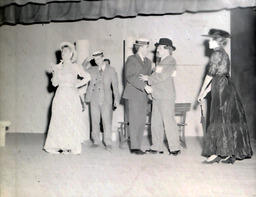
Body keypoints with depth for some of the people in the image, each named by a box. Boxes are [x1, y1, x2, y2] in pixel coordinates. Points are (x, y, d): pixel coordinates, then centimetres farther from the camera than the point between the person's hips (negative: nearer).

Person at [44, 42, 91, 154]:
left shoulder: (75, 67, 1)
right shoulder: (58, 67, 9)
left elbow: (87, 77, -4)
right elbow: (54, 83, 5)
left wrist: (76, 85, -4)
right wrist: (55, 72, -7)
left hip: (71, 96, -3)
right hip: (61, 96, 3)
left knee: (72, 120, -4)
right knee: (59, 121, 0)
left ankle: (73, 147, 1)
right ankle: (61, 145, 5)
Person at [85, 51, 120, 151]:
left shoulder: (111, 70, 7)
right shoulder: (91, 70, 12)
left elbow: (115, 85, 4)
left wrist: (116, 98, -1)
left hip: (106, 100, -2)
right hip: (94, 99, 2)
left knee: (107, 121, -5)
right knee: (95, 121, 5)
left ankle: (108, 143, 2)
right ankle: (96, 141, 16)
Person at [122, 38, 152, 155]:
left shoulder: (148, 61, 20)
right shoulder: (131, 59, -2)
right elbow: (130, 76, -12)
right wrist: (144, 86, -18)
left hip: (143, 96, 7)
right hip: (134, 95, -6)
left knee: (142, 121, 4)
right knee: (135, 121, -6)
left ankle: (137, 146, 9)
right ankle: (134, 147, -2)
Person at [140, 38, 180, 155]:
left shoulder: (170, 61, -6)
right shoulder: (161, 62, 21)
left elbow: (162, 76, -15)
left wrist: (148, 79, -4)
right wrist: (149, 86, 2)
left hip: (166, 97, -9)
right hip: (157, 96, 9)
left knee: (168, 121, -7)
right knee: (155, 122, 8)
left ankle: (175, 148, 0)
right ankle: (157, 147, 14)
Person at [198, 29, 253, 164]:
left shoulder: (217, 53, -9)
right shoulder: (224, 54, 19)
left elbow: (210, 75, -10)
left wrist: (202, 92, 0)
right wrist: (205, 93, 19)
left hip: (221, 90, -9)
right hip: (227, 88, 9)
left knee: (219, 121, -7)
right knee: (231, 120, 7)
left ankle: (216, 154, -3)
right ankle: (230, 154, 12)